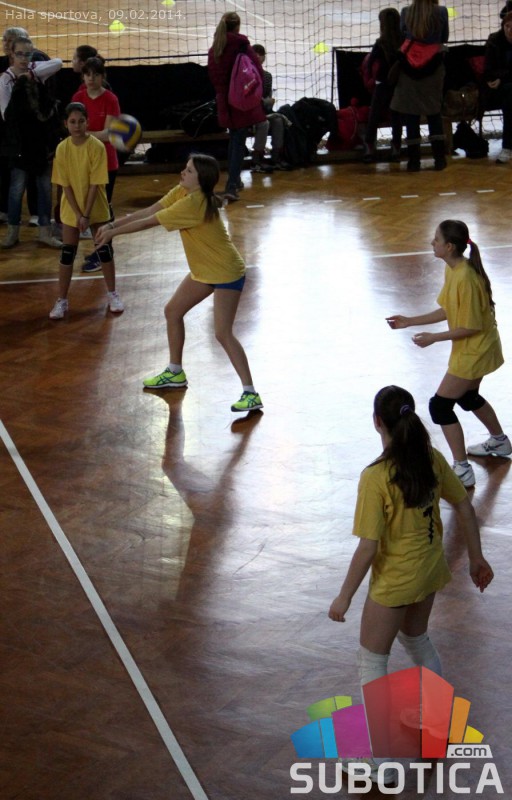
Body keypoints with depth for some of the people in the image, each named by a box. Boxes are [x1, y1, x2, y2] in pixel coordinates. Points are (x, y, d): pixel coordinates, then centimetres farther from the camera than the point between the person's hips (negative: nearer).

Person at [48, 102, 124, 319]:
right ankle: (62, 301, 10)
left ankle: (112, 295, 20)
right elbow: (65, 185, -9)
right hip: (71, 209, 1)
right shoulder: (62, 149, -10)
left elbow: (95, 183, -16)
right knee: (67, 253, 2)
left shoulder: (97, 147, -16)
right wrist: (78, 214, -14)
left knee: (104, 249, 5)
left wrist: (86, 214, -18)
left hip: (96, 207, -1)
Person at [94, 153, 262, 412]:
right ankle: (175, 373, 32)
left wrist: (113, 232, -13)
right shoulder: (181, 192, -2)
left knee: (223, 334, -15)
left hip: (226, 273, -10)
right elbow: (148, 211, 0)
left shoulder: (193, 203, -29)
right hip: (203, 270, 10)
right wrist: (112, 225, -8)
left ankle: (251, 394, -10)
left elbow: (149, 222, -23)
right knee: (173, 311, 16)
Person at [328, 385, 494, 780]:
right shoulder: (432, 459, -8)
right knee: (417, 639, 31)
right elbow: (465, 508, 2)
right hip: (430, 569, 7)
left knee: (372, 661, 9)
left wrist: (344, 597, -14)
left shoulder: (376, 477, -27)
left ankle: (375, 755, 14)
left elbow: (368, 547, -24)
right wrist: (477, 557, 15)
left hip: (394, 580, -7)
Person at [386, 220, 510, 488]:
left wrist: (433, 338, -20)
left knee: (440, 405, -7)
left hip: (475, 351, -10)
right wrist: (410, 321, 7)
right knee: (468, 397, 30)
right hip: (476, 349, 10)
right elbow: (448, 311, 8)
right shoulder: (452, 270, -1)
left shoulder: (466, 279, -30)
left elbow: (471, 327, -25)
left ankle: (462, 470, -1)